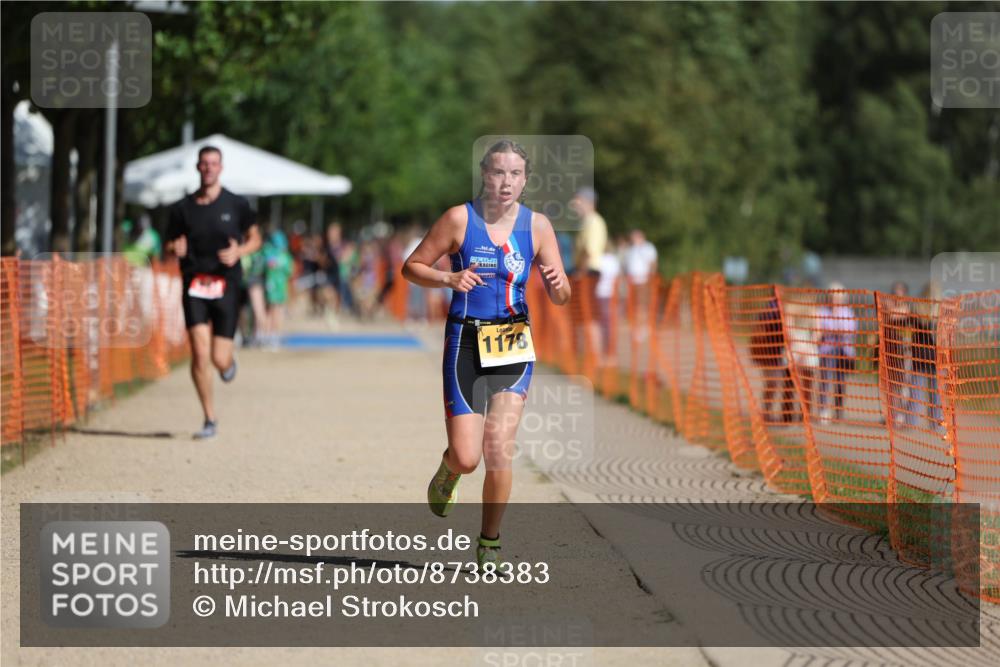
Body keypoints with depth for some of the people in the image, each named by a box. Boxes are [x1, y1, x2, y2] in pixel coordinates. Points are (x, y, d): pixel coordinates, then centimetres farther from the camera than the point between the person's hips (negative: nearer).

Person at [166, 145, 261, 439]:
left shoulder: (236, 205, 3)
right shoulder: (182, 208, 6)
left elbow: (255, 238, 12)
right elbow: (171, 244, 14)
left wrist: (238, 252, -9)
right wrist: (175, 248, -10)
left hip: (226, 285, -1)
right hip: (194, 285, 1)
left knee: (219, 360, -5)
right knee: (200, 354, -12)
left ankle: (229, 360, 36)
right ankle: (209, 420, 0)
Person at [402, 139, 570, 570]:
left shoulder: (537, 226, 1)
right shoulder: (460, 219, -5)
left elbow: (560, 298, 2)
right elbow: (411, 267, 1)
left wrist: (557, 284, -22)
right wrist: (449, 279, -18)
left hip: (514, 343, 1)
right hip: (466, 341, -1)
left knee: (498, 449, -9)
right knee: (467, 458, -6)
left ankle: (490, 542, 9)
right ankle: (448, 471, 33)